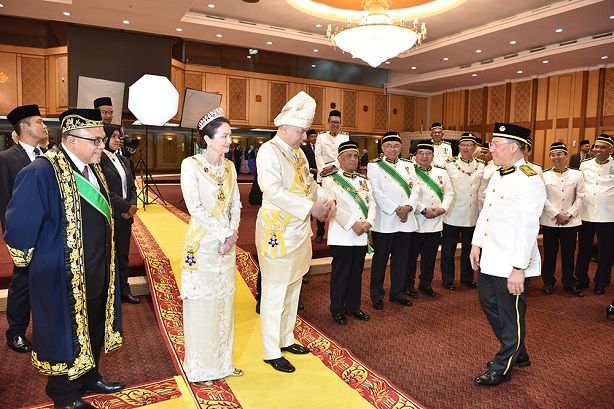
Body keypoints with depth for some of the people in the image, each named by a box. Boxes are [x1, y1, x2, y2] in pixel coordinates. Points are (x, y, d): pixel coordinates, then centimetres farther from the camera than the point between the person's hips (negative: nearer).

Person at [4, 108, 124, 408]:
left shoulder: (94, 169, 4)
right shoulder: (42, 172, -23)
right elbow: (19, 226, -19)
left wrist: (106, 264, 15)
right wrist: (30, 259, -5)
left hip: (97, 274, 8)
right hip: (63, 278, -7)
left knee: (93, 329, 22)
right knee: (66, 336, 12)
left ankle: (88, 377, 42)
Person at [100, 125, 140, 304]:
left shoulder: (123, 160, 12)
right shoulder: (100, 160, -12)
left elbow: (132, 186, 13)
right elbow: (104, 191, -17)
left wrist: (132, 206, -3)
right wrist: (127, 207, -14)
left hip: (126, 215, 7)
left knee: (123, 254, 14)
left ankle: (124, 289, 25)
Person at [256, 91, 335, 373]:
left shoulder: (297, 152, 12)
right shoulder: (268, 151, -14)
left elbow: (309, 183, 18)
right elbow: (273, 191, -25)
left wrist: (326, 200, -1)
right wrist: (312, 207, -22)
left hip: (299, 231, 9)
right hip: (277, 231, -9)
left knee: (293, 289, 18)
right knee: (275, 293, 1)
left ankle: (286, 339, 34)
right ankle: (271, 352, 15)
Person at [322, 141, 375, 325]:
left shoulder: (364, 180, 15)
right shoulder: (330, 180, -2)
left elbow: (371, 203, 8)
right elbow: (333, 206, -13)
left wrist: (368, 222, -11)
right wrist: (353, 223, -18)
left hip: (362, 235, 5)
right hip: (341, 235, -5)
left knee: (357, 273, 14)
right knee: (340, 274, 4)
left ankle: (353, 306, 29)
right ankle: (337, 309, 18)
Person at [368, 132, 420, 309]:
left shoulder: (408, 166, 15)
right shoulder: (374, 166, 0)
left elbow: (415, 189, 8)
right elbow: (376, 192, -10)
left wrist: (408, 207, -10)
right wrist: (396, 209, -15)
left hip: (406, 220, 5)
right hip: (384, 221, -4)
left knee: (401, 259, 12)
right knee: (380, 259, 4)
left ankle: (397, 293, 27)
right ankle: (376, 295, 17)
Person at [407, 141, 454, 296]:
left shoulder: (442, 173, 12)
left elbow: (449, 193, 11)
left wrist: (442, 208, -6)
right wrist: (424, 210, -17)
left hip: (436, 223, 5)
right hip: (415, 222, -5)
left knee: (430, 256, 14)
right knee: (411, 256, 6)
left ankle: (426, 283, 29)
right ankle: (408, 284, 20)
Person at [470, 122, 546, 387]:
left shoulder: (529, 180, -18)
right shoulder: (497, 176, 9)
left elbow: (527, 228, -22)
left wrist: (518, 268, -22)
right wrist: (477, 244, 11)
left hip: (511, 265, -9)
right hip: (490, 259, 9)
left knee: (511, 316, 8)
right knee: (489, 304, 22)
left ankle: (502, 368, 27)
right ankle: (517, 353, 42)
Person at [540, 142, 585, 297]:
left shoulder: (577, 174, 4)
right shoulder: (544, 175, 0)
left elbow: (580, 197, 1)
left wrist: (568, 215, -9)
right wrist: (557, 215, -11)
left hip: (570, 222, 1)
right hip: (549, 221, -1)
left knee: (568, 254, 9)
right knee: (550, 254, 7)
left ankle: (569, 283, 22)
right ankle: (548, 282, 20)